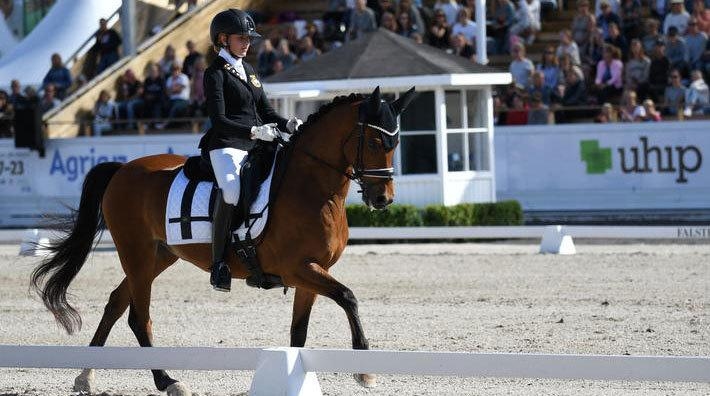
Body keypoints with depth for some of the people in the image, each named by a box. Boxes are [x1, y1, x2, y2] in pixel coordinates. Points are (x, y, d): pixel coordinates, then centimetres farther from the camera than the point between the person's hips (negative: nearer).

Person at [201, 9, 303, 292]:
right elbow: (219, 120, -12)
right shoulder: (216, 73, -3)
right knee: (231, 191, -37)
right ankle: (218, 263, -26)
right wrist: (254, 132, -24)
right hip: (226, 145, -8)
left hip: (254, 148, 8)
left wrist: (287, 125, 2)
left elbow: (265, 111, 22)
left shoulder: (248, 70, 21)